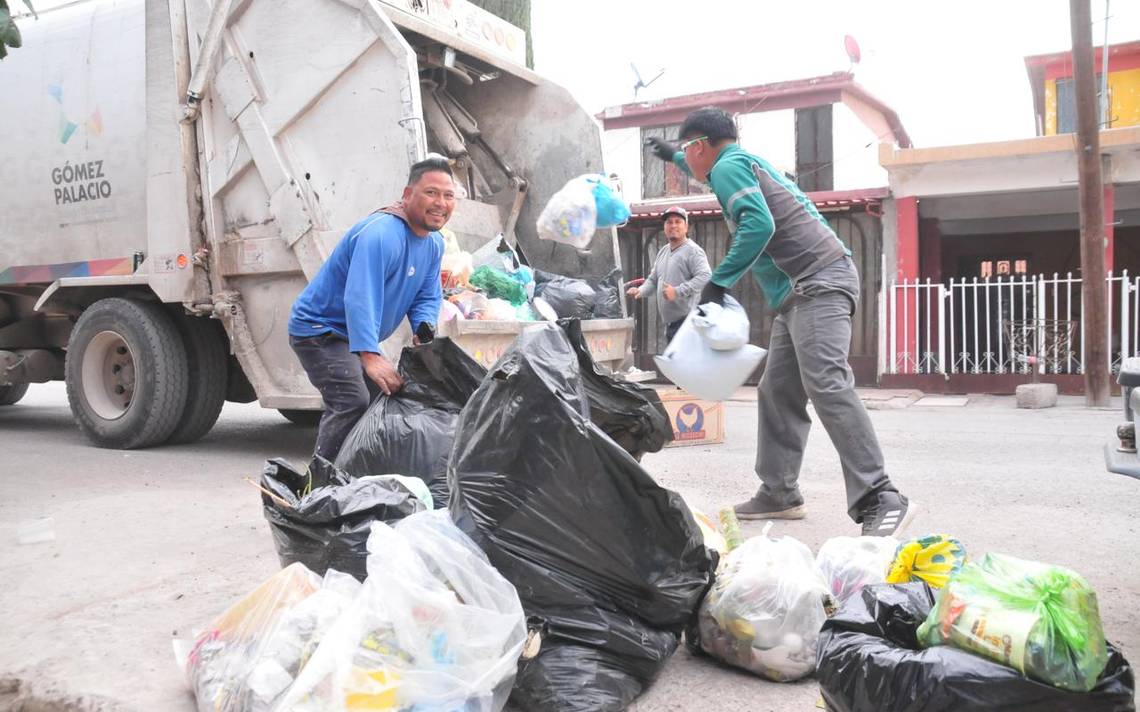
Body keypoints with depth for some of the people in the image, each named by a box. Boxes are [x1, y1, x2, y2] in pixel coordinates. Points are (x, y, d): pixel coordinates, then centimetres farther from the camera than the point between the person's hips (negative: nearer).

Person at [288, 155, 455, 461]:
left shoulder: (434, 244, 3)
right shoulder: (381, 234, -29)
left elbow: (427, 296, 5)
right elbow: (360, 297, -40)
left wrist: (424, 330, -18)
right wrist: (370, 356, -51)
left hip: (353, 335, 10)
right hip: (319, 330, -10)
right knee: (353, 402, -24)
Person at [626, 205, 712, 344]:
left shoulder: (693, 251, -6)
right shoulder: (663, 252, 20)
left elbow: (705, 277, -19)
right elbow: (653, 279, 26)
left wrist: (677, 291, -23)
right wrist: (640, 291, 5)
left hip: (687, 320, -9)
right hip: (669, 322, 9)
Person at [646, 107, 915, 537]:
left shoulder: (728, 166, -5)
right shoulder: (744, 162, 25)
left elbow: (758, 224, -21)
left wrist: (718, 282, -17)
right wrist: (671, 156, 62)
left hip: (817, 284, -11)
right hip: (802, 292, 11)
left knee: (826, 385, -22)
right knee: (778, 392, 9)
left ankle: (880, 500, -26)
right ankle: (779, 492, 13)